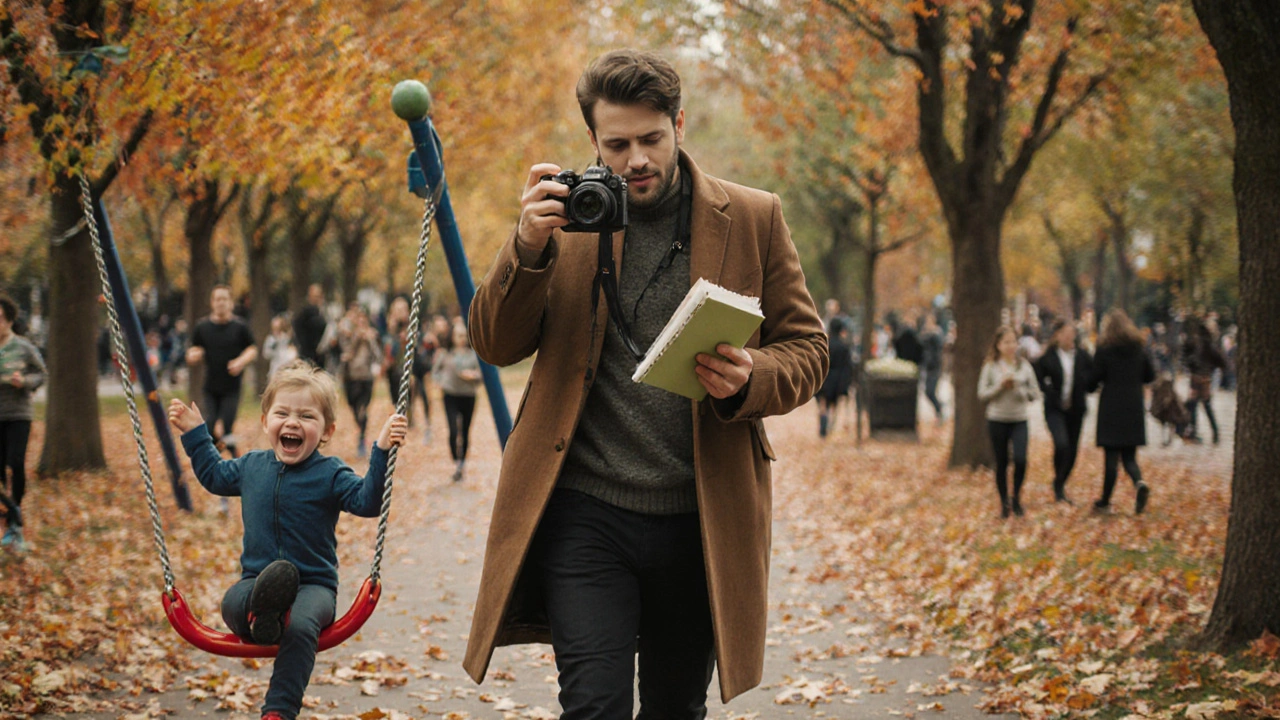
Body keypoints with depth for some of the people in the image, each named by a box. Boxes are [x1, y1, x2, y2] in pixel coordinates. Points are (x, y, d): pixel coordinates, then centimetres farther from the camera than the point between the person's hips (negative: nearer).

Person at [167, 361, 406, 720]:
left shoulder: (330, 474, -2)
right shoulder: (251, 466, 11)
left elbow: (367, 501, -18)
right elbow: (213, 474, 33)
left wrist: (381, 451, -27)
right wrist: (194, 433, 30)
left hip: (313, 585, -4)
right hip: (256, 579, 4)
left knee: (301, 626, -35)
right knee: (231, 605, -31)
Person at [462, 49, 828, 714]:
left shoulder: (753, 220, 4)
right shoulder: (565, 214, 5)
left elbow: (807, 349, 6)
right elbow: (495, 345, 2)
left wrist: (749, 378, -17)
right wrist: (528, 248, -16)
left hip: (699, 521, 1)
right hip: (585, 511, -1)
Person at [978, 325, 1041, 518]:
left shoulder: (1024, 366, 3)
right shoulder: (990, 367, -1)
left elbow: (1035, 394, 4)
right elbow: (982, 394, -2)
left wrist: (1018, 389, -12)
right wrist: (1000, 386, -14)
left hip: (1019, 420, 1)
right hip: (997, 420, -1)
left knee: (1020, 459, -15)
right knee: (1001, 464, 6)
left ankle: (1016, 498, 6)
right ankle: (1004, 503, 20)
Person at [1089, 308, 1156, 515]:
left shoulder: (1104, 350, -9)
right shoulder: (1138, 349, 5)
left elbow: (1095, 378, -9)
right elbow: (1150, 375, 10)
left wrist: (1091, 388, 13)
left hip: (1111, 407, -4)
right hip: (1134, 408, 4)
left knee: (1111, 456, 2)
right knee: (1129, 456, 10)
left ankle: (1105, 502, 7)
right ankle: (1139, 483, -18)